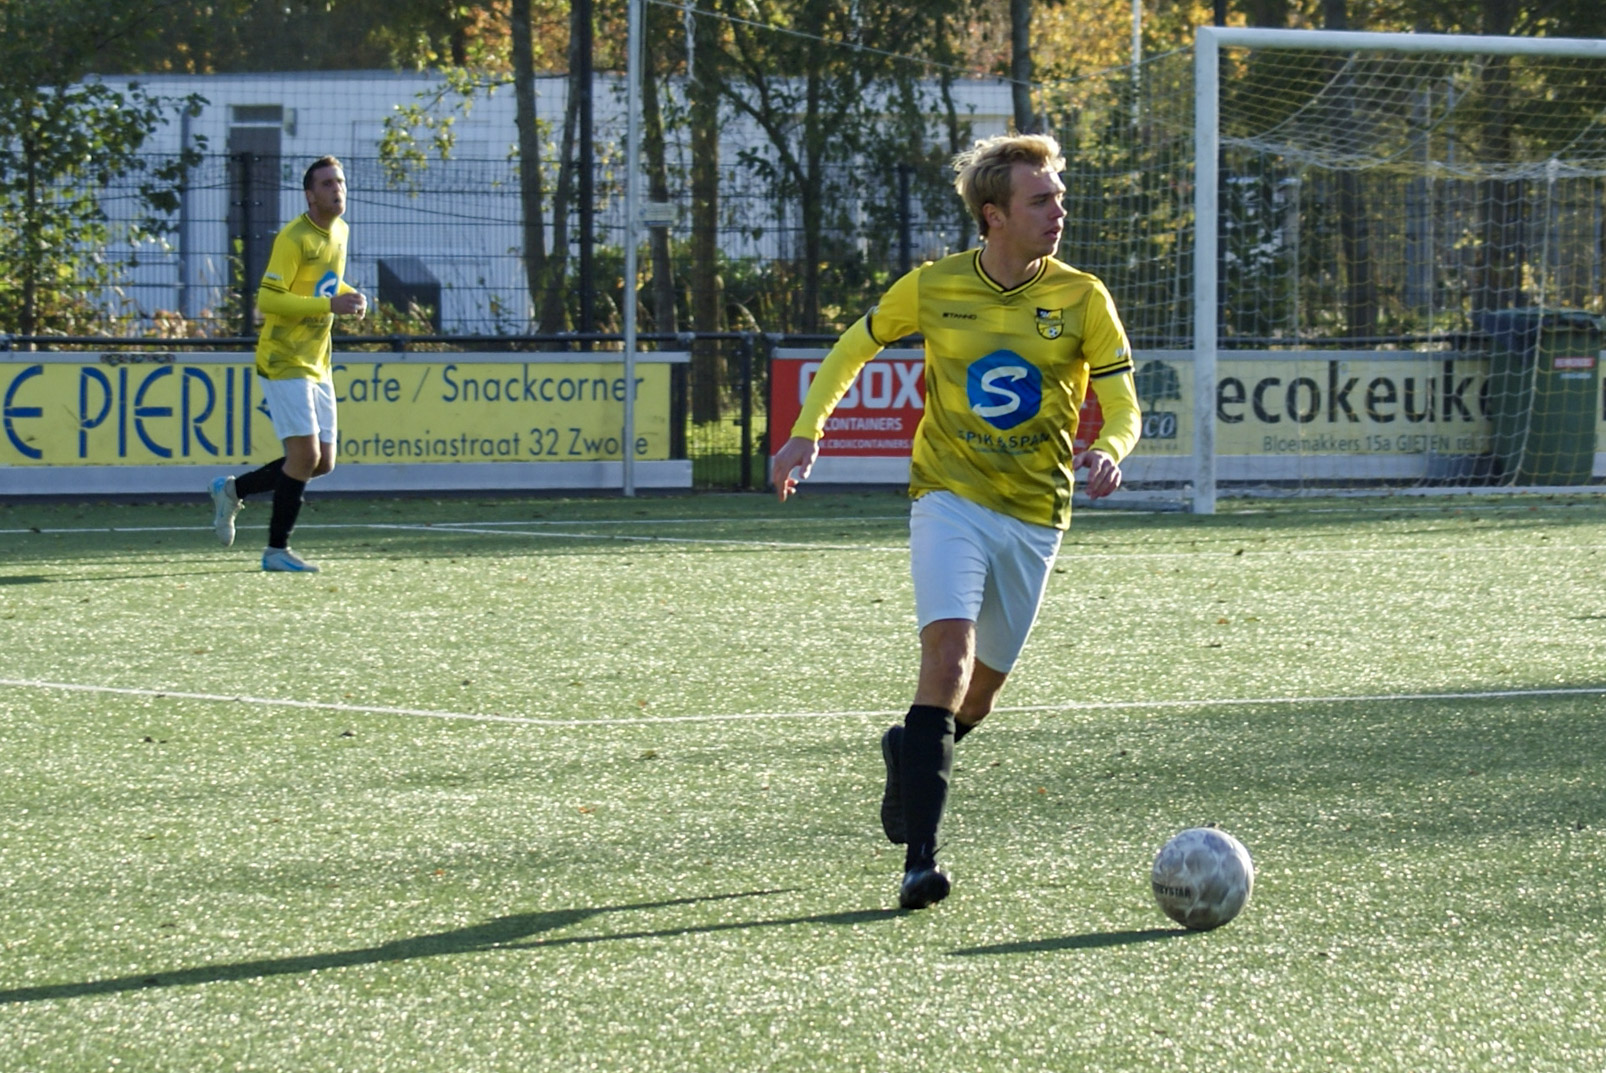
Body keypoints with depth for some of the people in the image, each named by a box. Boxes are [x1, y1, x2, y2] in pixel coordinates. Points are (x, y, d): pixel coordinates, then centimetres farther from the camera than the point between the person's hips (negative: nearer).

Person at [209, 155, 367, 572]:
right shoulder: (294, 238, -16)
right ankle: (276, 550, -2)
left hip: (317, 365, 9)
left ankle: (233, 489, 25)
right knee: (305, 454, -14)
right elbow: (267, 299, -22)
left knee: (322, 462, 7)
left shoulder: (339, 232, 11)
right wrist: (330, 305, -27)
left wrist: (350, 295, 6)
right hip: (284, 362, -9)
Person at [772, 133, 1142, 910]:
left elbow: (1123, 408, -2)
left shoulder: (1081, 299, -4)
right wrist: (807, 431, 2)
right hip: (949, 497, -2)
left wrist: (1108, 452, -25)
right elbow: (855, 347, 13)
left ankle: (911, 753, 45)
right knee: (950, 649, -23)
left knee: (982, 686, 9)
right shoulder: (933, 288, -4)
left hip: (1033, 514, 2)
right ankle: (919, 859, -25)